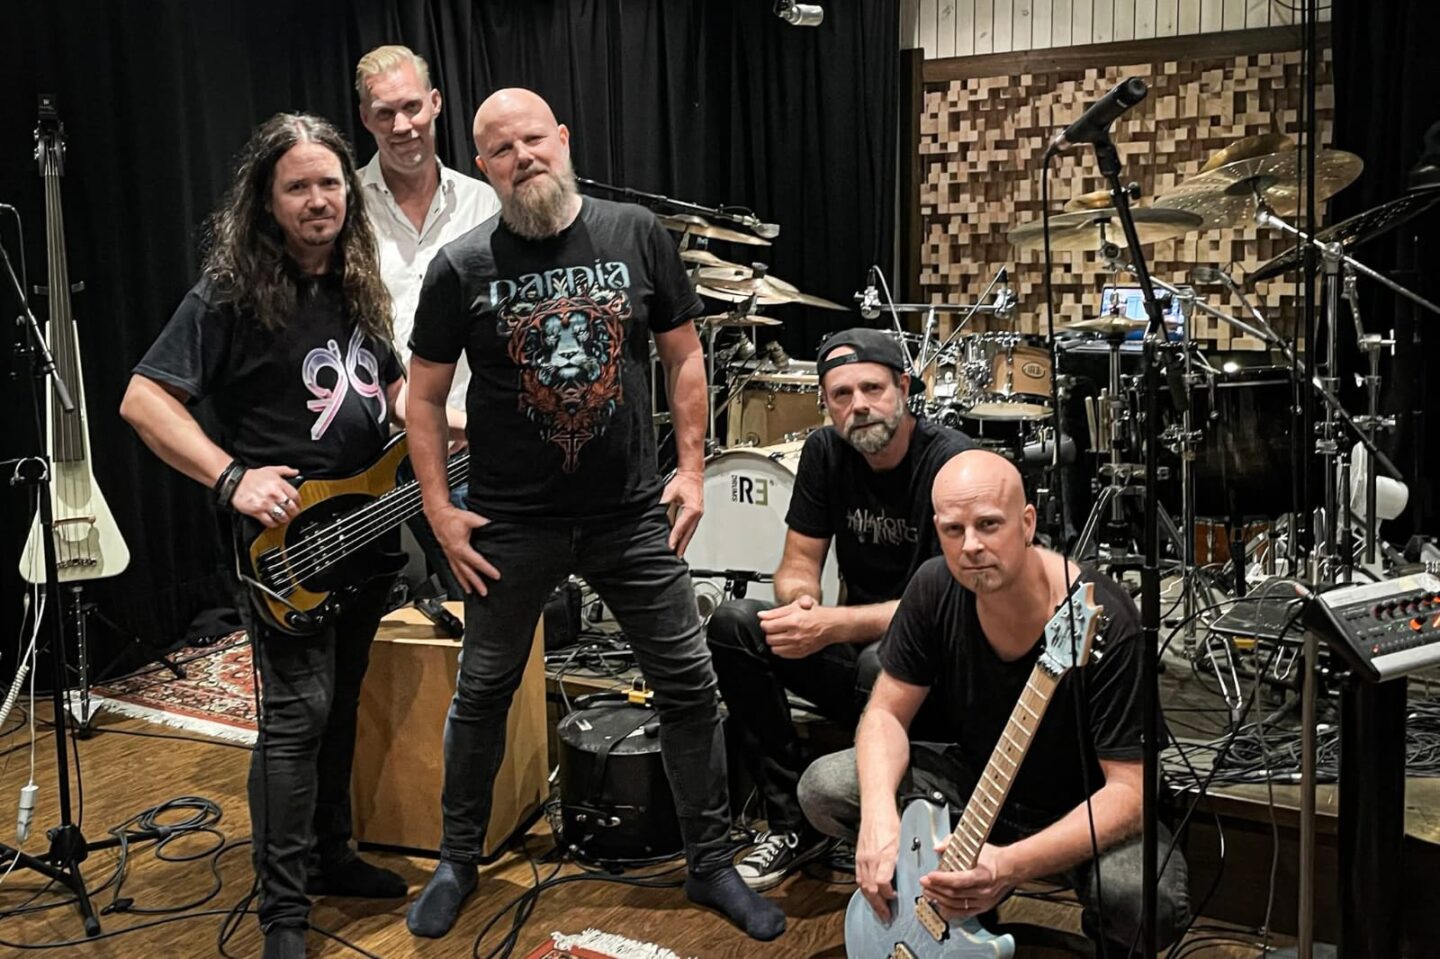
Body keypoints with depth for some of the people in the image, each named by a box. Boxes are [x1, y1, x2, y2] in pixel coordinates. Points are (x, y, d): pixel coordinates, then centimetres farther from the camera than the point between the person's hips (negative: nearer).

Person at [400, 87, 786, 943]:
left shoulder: (637, 235, -3)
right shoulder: (462, 269, -6)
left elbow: (683, 355, 5)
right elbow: (426, 396, 1)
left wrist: (692, 467, 0)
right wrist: (439, 507, -5)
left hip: (634, 513, 1)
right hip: (512, 522, -1)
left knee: (691, 684, 5)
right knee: (484, 691, 12)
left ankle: (712, 864, 23)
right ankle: (458, 863, 32)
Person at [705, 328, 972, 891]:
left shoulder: (952, 463, -19)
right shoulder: (826, 452, 0)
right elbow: (799, 560, 3)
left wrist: (834, 624, -33)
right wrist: (800, 600, -23)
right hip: (857, 643, 6)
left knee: (882, 665, -38)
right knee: (734, 625, -15)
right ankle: (793, 823, -6)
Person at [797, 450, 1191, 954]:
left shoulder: (1105, 621, -30)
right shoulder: (936, 588, -15)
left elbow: (1129, 789, -29)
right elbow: (886, 713, -6)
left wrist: (1011, 865, -43)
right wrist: (879, 814, -27)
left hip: (1086, 812, -4)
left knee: (1149, 898, -37)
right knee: (823, 788, -15)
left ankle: (1107, 934, 3)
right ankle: (961, 900, 9)